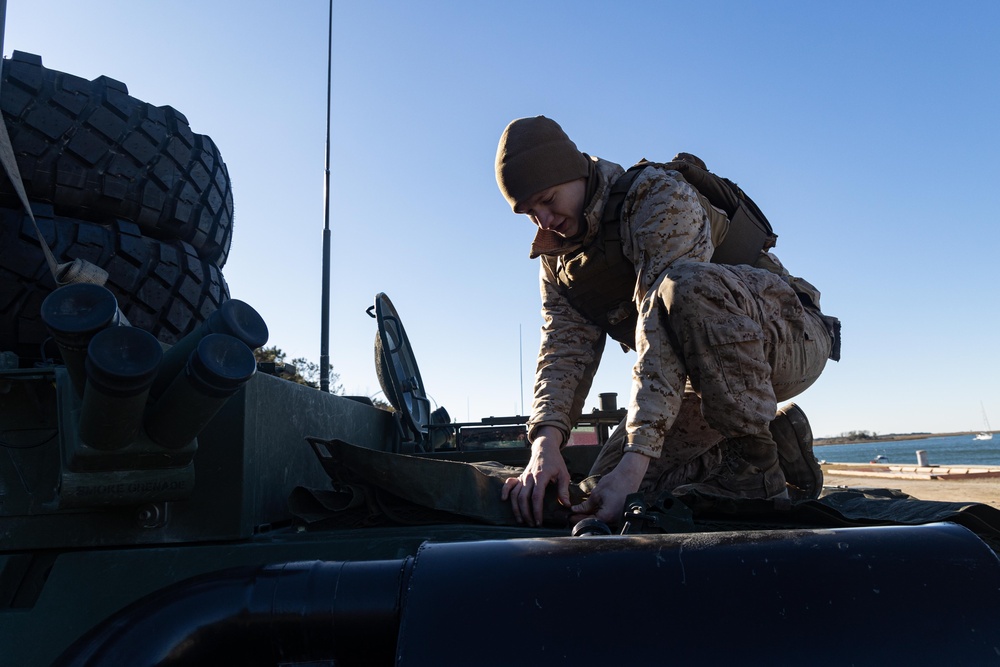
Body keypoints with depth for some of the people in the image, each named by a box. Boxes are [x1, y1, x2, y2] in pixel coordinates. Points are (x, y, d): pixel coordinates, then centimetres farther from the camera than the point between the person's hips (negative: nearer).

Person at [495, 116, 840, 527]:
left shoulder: (658, 196, -21)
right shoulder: (558, 256, 3)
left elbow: (659, 328, -33)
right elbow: (565, 350, -8)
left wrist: (636, 458, -40)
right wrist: (545, 444, -27)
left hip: (789, 336, -7)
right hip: (714, 370, 7)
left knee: (687, 286, -39)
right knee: (611, 472, -1)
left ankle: (756, 465, -23)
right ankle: (779, 441, 9)